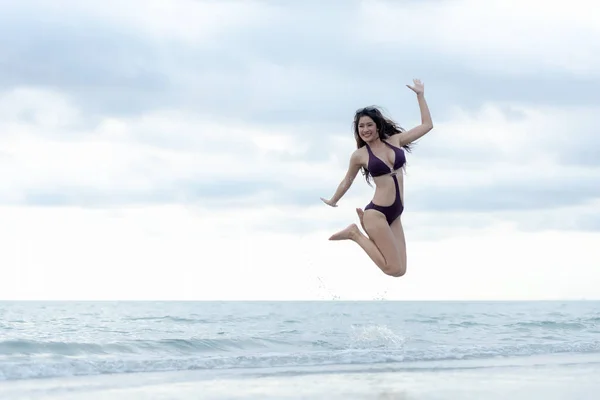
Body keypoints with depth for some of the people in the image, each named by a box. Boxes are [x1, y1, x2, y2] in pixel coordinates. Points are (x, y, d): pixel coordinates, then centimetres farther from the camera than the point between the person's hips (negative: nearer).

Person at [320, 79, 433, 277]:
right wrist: (333, 201, 28)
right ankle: (355, 234, 6)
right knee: (394, 269, -12)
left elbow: (427, 125, 11)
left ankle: (366, 227, 22)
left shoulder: (395, 140, 6)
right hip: (377, 213, -5)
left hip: (394, 215, 5)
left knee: (400, 270, 4)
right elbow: (347, 180, 15)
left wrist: (420, 95, 9)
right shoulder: (359, 155, -3)